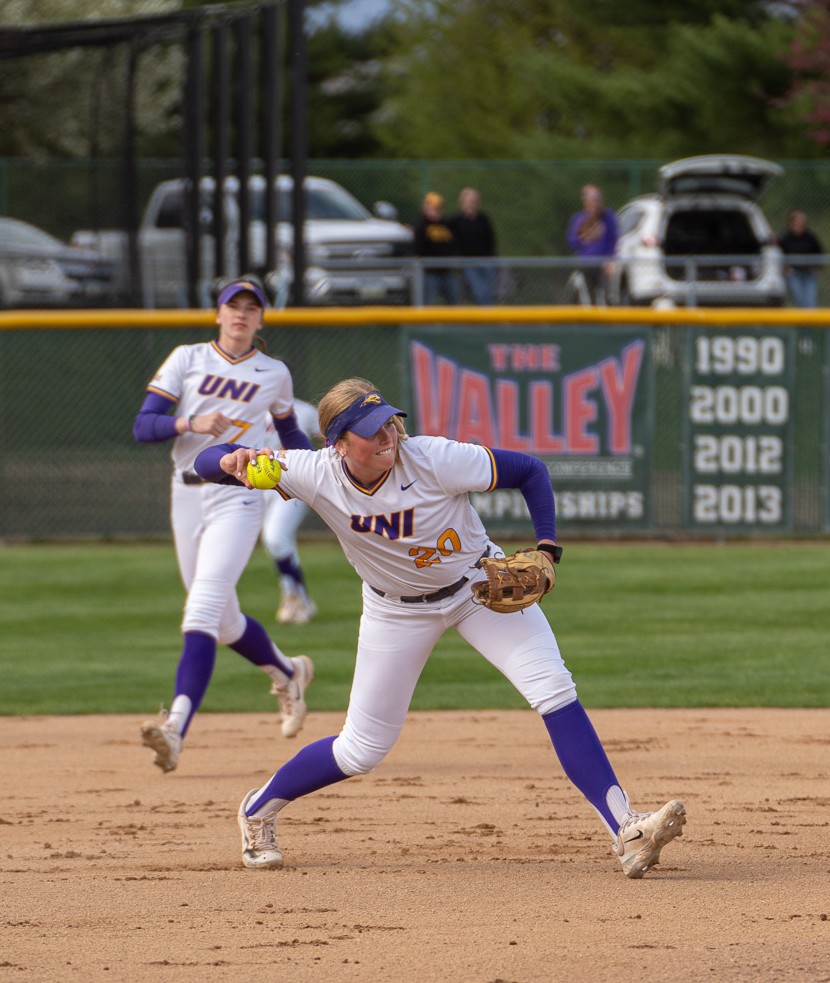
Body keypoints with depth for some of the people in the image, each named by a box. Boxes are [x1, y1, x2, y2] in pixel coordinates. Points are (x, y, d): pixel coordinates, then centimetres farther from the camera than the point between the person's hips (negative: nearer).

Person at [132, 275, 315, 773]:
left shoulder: (274, 374, 8)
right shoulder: (187, 359, 6)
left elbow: (291, 433, 24)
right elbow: (143, 427, -3)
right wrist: (192, 423, -21)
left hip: (239, 497, -3)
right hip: (188, 496, 3)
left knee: (203, 610, -20)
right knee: (224, 622, 13)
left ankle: (177, 729, -31)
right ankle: (287, 672, 43)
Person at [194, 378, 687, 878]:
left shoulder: (435, 459, -30)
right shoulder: (317, 475, -24)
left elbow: (530, 470, -18)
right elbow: (207, 463, -21)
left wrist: (546, 550, -26)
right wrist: (234, 461, -45)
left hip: (480, 586, -1)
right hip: (397, 608, 1)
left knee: (553, 688, -20)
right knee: (363, 750, 3)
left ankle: (626, 830, -22)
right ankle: (259, 810, 31)